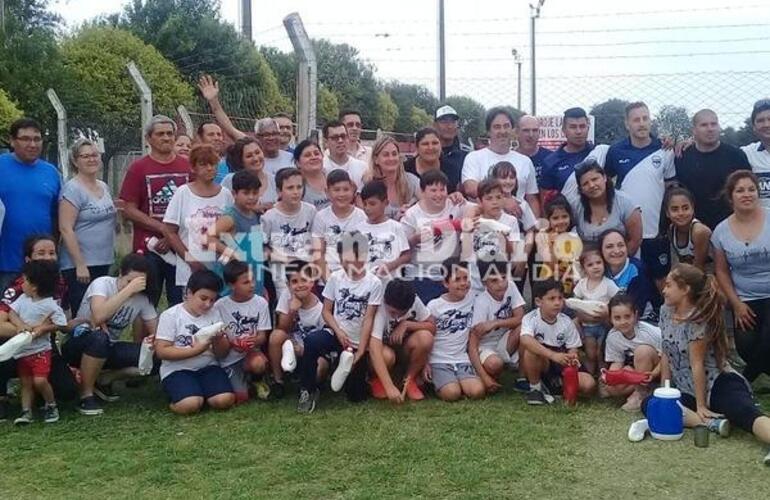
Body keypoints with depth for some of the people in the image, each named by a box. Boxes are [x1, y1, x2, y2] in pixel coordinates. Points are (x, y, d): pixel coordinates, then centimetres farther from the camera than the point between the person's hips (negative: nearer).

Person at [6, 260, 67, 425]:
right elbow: (11, 313, -4)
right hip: (21, 350, 6)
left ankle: (51, 406, 6)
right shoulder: (23, 298, 2)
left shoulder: (50, 305, -14)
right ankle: (26, 411, 17)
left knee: (39, 380, -15)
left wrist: (42, 328, -21)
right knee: (26, 383, 10)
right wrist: (21, 325, -20)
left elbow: (61, 324, -13)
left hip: (40, 350, -6)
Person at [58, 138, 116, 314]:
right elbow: (66, 229, -16)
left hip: (103, 263, 8)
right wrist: (80, 264, -19)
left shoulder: (104, 187, 13)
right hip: (80, 265, -7)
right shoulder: (73, 189, -11)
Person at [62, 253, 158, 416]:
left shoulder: (142, 298, -3)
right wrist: (129, 289, -35)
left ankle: (104, 381, 4)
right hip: (79, 344, -5)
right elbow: (99, 317, -38)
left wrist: (154, 339, -24)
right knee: (99, 338, -40)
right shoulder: (102, 283, -19)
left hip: (108, 348, 5)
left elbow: (156, 329, 0)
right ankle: (86, 395, -18)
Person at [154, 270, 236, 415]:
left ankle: (201, 392, 8)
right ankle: (178, 394, 4)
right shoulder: (170, 315, -5)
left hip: (207, 367, 4)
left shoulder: (214, 314, 6)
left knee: (225, 400, -23)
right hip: (177, 369, -3)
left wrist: (218, 341, -16)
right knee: (190, 405, -30)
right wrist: (196, 349, -20)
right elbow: (161, 351, -13)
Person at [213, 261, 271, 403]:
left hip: (251, 353, 0)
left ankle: (257, 380, 2)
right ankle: (244, 379, 18)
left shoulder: (260, 302, -3)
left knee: (258, 363, -35)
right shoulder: (220, 306, -6)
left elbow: (262, 336, -3)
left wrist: (255, 341, -27)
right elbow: (218, 348, -3)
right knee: (240, 398, -18)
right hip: (229, 360, 0)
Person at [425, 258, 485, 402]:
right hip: (439, 362, -2)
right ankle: (437, 382, 7)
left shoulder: (472, 298, 4)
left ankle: (458, 383, 8)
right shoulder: (434, 306, -3)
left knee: (478, 392, -22)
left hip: (462, 360, 2)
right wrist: (424, 364, -6)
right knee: (452, 394, -25)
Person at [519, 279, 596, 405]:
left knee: (588, 384, -20)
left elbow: (572, 349, -1)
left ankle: (551, 384, 5)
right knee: (532, 349, -37)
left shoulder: (566, 322, -4)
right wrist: (553, 355, -48)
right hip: (539, 366, -3)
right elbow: (525, 340, -38)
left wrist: (572, 359, -27)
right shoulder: (530, 318, -16)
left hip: (560, 366, 4)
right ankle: (535, 387, -12)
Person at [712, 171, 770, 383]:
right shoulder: (721, 231, 2)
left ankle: (746, 379, 6)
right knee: (746, 347, -17)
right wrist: (736, 304, 1)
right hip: (746, 300, 2)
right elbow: (721, 271, 9)